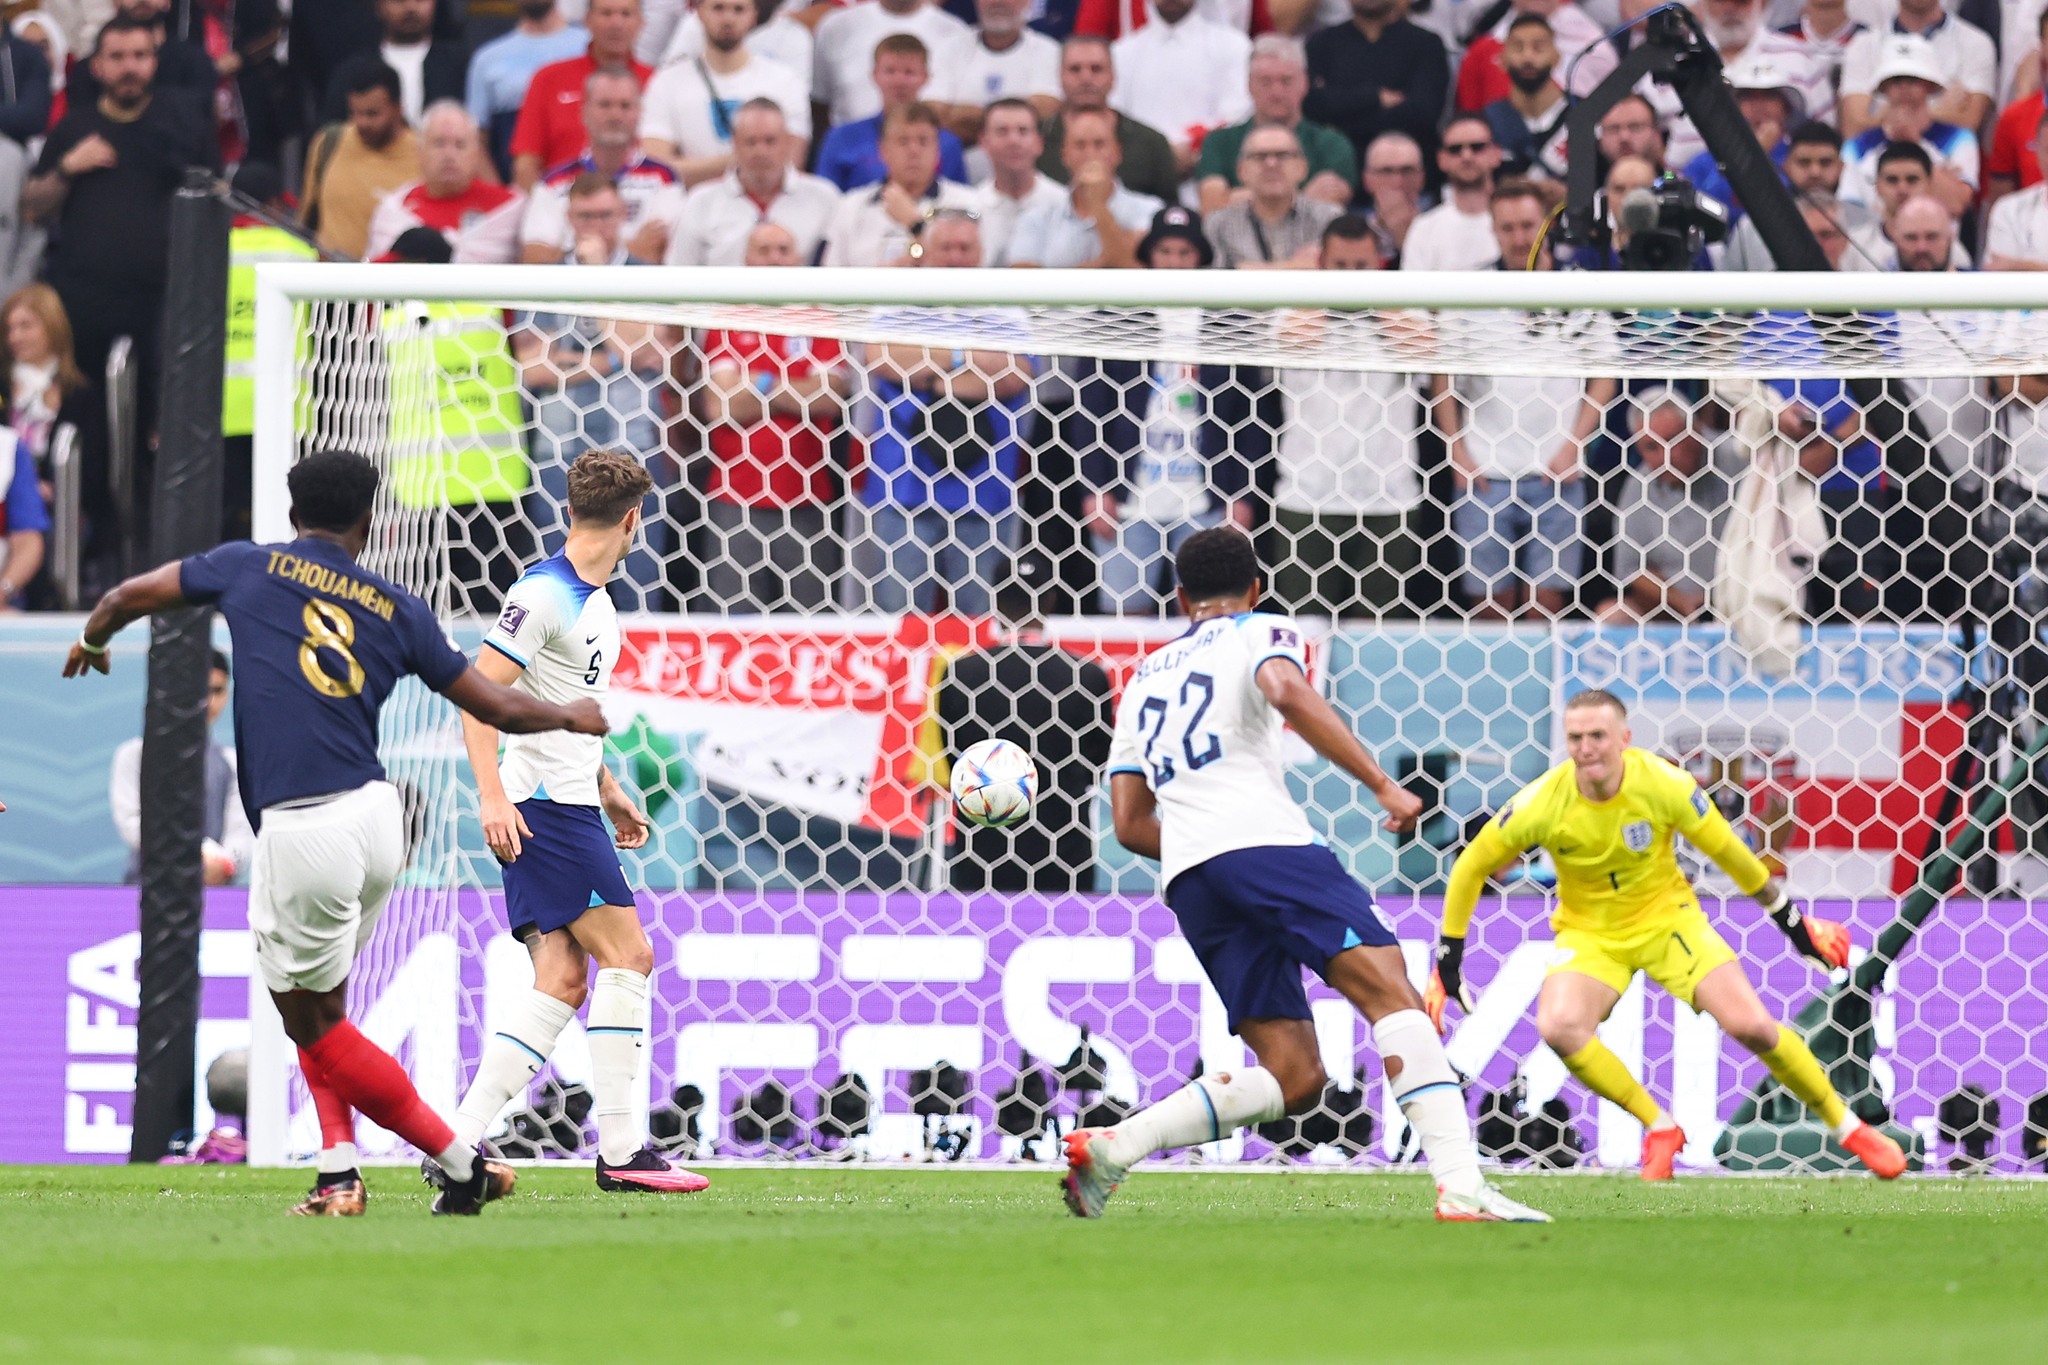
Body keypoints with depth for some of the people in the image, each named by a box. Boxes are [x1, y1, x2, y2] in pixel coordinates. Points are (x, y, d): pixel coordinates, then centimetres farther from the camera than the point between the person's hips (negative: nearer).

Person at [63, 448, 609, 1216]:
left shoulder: (249, 568, 5)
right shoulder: (396, 610, 10)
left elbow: (128, 597, 14)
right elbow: (498, 707, 16)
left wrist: (91, 641, 38)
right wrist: (573, 718, 36)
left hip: (302, 830, -5)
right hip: (377, 814, 5)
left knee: (312, 1024, 6)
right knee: (320, 1004, 21)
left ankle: (463, 1163, 6)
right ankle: (338, 1174, 9)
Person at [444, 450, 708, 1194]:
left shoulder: (596, 603, 16)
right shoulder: (544, 595, -14)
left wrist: (608, 790, 28)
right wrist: (493, 797, -25)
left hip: (569, 805, 10)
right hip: (541, 809, -10)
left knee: (562, 980, 2)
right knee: (627, 955, -9)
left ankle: (458, 1142, -3)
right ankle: (620, 1151, -8)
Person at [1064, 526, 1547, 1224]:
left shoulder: (1144, 677, 30)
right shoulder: (1261, 633, 12)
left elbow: (1131, 823, 23)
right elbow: (1288, 694, -13)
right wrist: (1383, 785, -12)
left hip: (1186, 878, 6)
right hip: (1265, 841, -6)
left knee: (1293, 1078, 4)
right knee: (1392, 994, -15)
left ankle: (1109, 1146, -9)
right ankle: (1461, 1186, -33)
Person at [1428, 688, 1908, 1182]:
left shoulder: (1665, 785, -20)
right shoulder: (1541, 804, -21)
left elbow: (1729, 852, -4)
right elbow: (1471, 868, -6)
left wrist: (1792, 920, 4)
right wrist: (1447, 960, -5)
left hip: (1667, 918, 0)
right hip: (1590, 933, 0)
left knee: (1753, 1026, -13)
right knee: (1559, 1027, -30)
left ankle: (1848, 1127, 10)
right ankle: (1659, 1128, -9)